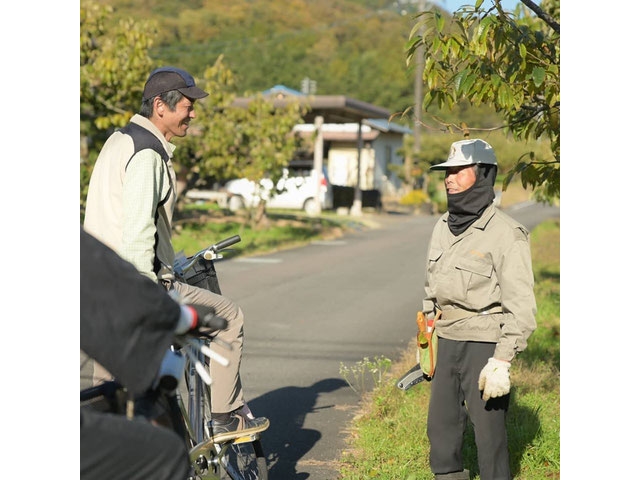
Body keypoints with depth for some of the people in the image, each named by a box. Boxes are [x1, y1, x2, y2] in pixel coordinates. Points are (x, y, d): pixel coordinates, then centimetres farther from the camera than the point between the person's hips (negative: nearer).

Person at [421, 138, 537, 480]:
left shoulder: (505, 233, -14)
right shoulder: (443, 226, 10)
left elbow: (520, 305, -16)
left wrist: (502, 361, -21)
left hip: (484, 345, -7)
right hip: (448, 342, 7)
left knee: (489, 432, -2)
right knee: (441, 426, 13)